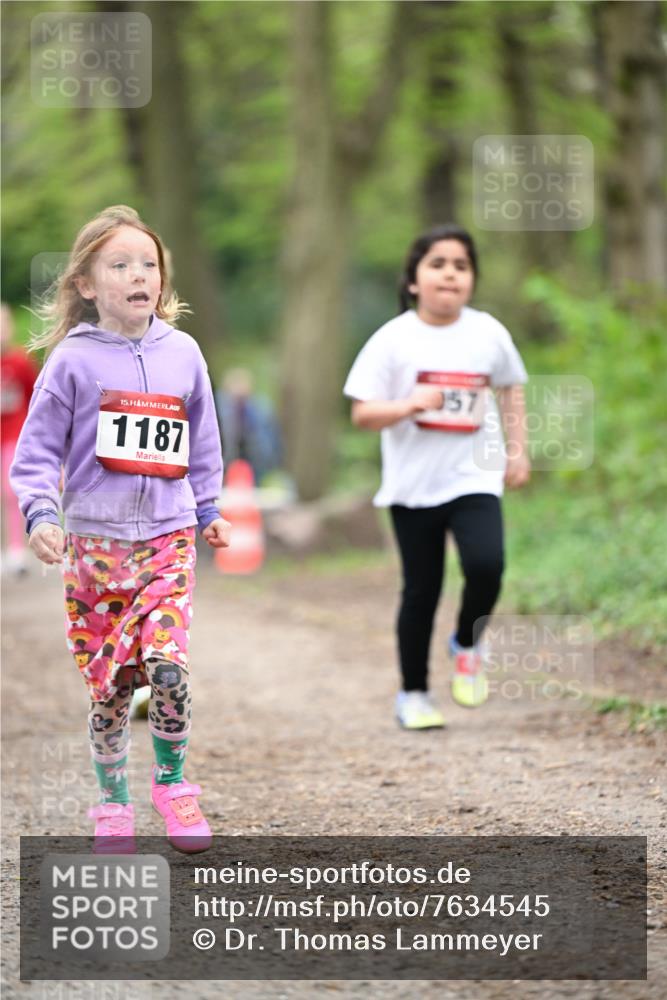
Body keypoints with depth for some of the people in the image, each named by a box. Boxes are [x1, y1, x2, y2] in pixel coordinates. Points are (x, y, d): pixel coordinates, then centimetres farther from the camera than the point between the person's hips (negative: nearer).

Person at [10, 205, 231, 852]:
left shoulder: (182, 353, 5)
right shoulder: (73, 361, -4)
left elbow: (202, 441, 18)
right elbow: (38, 450, 0)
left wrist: (208, 511, 22)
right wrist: (41, 514, -14)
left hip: (168, 538, 1)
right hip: (94, 541, -1)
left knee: (166, 662, -17)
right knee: (108, 681, 1)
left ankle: (172, 781, 5)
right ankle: (113, 804, 19)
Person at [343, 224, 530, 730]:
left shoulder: (488, 333, 1)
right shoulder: (394, 340, -6)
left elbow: (511, 387, 18)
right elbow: (362, 413, -6)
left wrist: (519, 451, 13)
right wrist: (410, 404, -23)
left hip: (474, 477, 1)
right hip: (413, 483, -1)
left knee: (486, 565, -20)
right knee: (422, 590, 5)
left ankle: (468, 644, 10)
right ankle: (414, 693, 22)